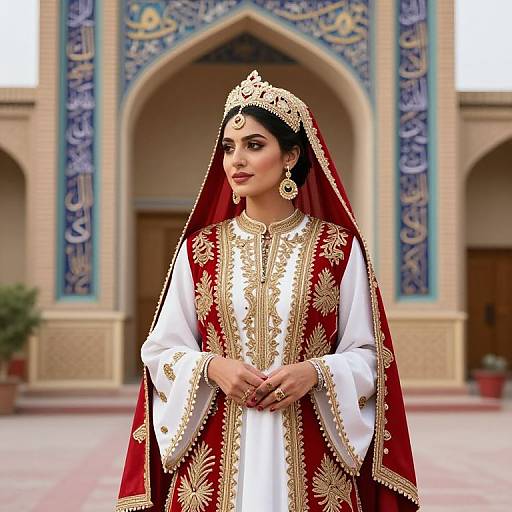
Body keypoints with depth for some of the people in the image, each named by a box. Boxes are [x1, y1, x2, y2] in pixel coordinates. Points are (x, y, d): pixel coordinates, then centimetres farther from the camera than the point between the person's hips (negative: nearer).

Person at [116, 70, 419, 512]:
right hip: (216, 453, 1)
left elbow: (367, 356, 2)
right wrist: (211, 366, -12)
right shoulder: (200, 247, 4)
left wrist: (316, 371, -16)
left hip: (308, 453, -1)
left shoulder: (339, 247, 0)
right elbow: (162, 350, 6)